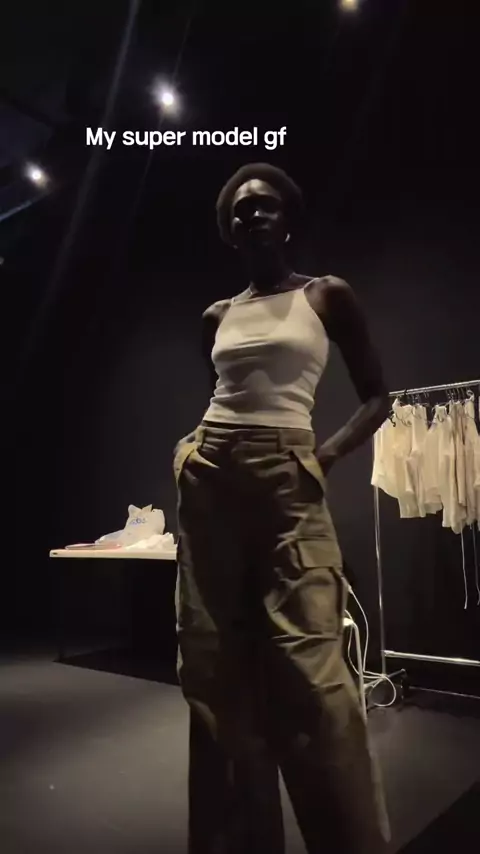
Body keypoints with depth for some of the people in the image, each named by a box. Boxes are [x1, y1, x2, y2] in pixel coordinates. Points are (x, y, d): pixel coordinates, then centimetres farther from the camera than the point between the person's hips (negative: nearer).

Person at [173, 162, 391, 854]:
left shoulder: (328, 296, 5)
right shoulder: (216, 317, 15)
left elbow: (377, 396, 5)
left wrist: (329, 454, -8)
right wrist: (194, 446, 10)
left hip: (287, 481, -4)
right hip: (208, 483, 5)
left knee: (308, 667, -11)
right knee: (214, 666, 6)